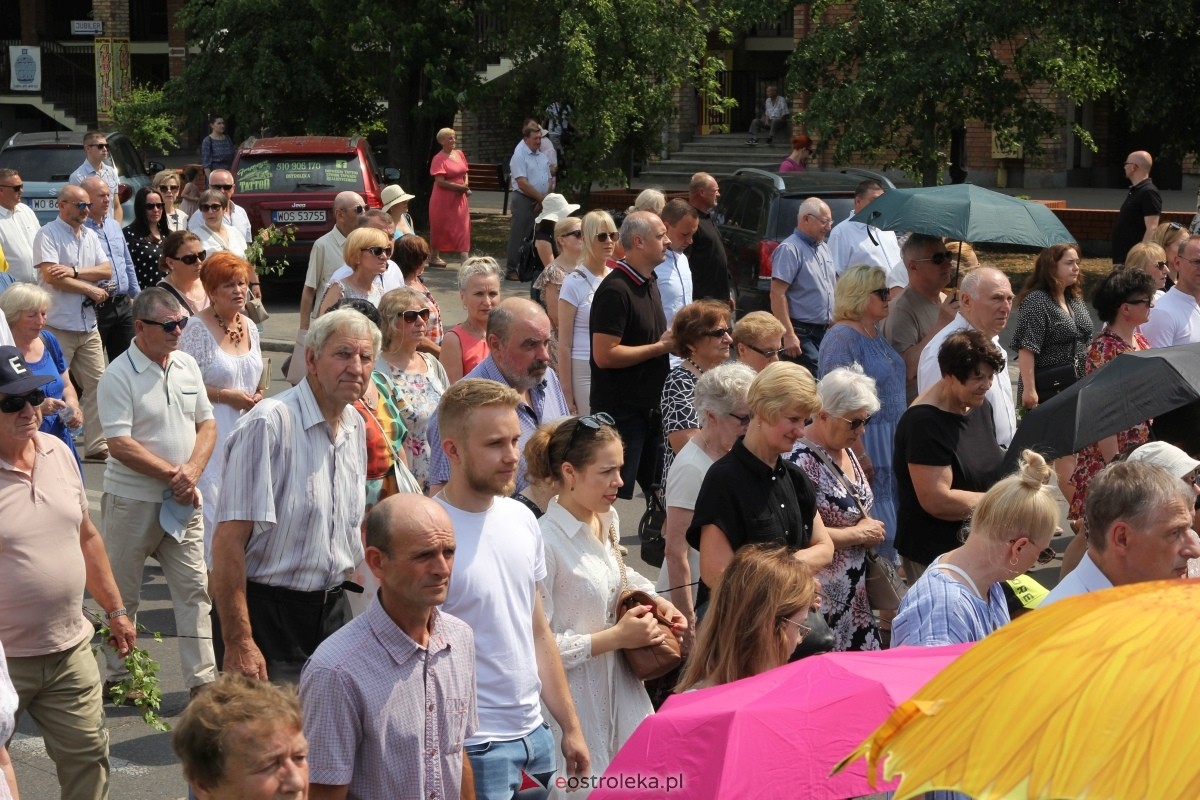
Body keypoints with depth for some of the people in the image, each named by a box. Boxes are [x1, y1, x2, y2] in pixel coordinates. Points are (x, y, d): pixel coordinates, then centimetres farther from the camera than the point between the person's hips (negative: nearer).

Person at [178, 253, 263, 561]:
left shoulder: (249, 326, 10)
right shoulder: (198, 329, -11)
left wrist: (258, 395, 4)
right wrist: (226, 396, -16)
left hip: (244, 429, 6)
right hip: (210, 429, -6)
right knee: (210, 500, -7)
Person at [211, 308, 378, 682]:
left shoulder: (356, 426, 9)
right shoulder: (269, 423, -18)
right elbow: (228, 540, -22)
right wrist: (238, 642, -24)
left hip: (332, 608, 7)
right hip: (268, 613, -7)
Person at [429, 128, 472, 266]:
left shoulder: (459, 154, 7)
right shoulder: (439, 159, -13)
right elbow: (440, 182, -19)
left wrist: (466, 186, 0)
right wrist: (460, 187, -17)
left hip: (459, 198, 6)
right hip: (443, 198, -6)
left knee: (463, 227, 2)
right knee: (440, 228, 4)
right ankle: (435, 257, 15)